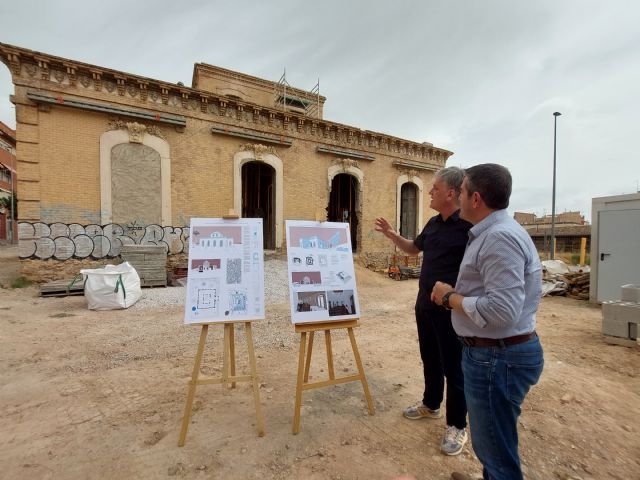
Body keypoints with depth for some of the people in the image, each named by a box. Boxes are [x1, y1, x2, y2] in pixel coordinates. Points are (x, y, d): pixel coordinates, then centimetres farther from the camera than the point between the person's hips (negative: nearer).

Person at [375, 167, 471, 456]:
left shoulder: (469, 225, -18)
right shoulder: (433, 223, 7)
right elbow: (414, 249, 21)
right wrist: (391, 234, 7)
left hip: (451, 310, -8)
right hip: (424, 305, 8)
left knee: (453, 366, 7)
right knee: (430, 359, 21)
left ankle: (457, 426, 27)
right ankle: (430, 405, 42)